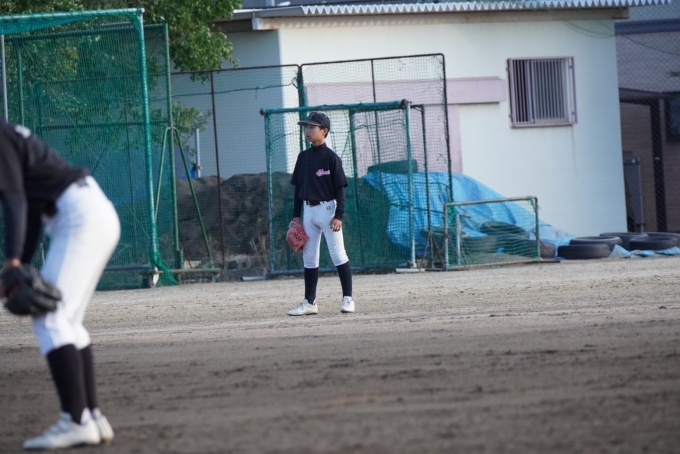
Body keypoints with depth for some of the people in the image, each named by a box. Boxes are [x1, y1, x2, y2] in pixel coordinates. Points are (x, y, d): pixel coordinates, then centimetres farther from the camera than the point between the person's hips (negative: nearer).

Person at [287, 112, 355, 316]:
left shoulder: (331, 157, -8)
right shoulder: (303, 157, 9)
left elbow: (340, 188, -9)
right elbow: (298, 187, 14)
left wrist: (339, 215, -16)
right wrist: (296, 215, 10)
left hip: (327, 208, -6)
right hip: (309, 209, 6)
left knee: (338, 254, -5)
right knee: (309, 258, 7)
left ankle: (347, 299, -1)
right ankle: (309, 302, 11)